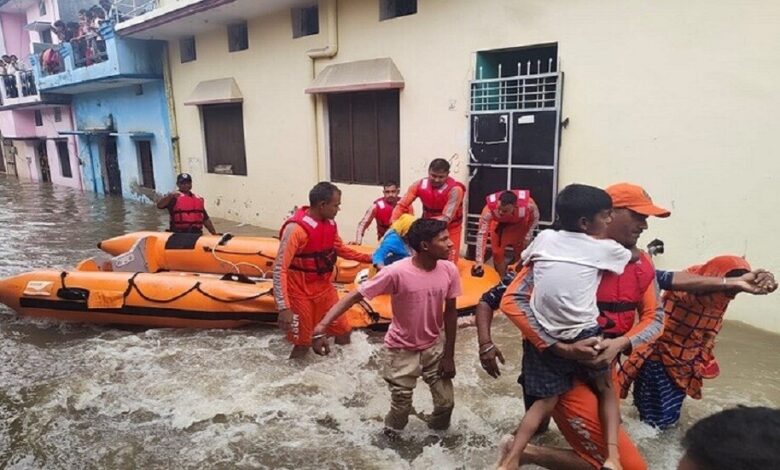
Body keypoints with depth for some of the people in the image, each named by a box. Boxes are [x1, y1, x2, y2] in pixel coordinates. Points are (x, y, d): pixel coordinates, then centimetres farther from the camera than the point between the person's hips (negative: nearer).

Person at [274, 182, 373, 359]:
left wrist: (368, 258, 9)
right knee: (303, 344, 3)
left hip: (324, 286, 7)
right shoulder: (296, 228, -25)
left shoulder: (330, 223, -2)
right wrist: (284, 308, -33)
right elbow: (279, 269, -27)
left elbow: (340, 249, 16)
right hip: (300, 292, -7)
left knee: (343, 332, 13)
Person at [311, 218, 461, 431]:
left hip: (434, 347, 4)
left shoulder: (449, 270, -15)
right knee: (401, 406, 6)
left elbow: (450, 313, -3)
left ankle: (437, 428, 43)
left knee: (446, 402, 8)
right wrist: (322, 326, -37)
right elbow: (355, 296, -26)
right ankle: (391, 434, 40)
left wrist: (449, 355, 1)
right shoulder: (396, 272, -28)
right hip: (402, 349, -3)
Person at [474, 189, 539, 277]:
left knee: (521, 254, 5)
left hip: (520, 225, 0)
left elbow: (535, 218, -14)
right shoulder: (490, 208, -43)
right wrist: (479, 261, -38)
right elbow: (482, 234, -36)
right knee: (497, 253, 2)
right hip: (499, 225, 0)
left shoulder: (528, 204, -40)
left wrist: (528, 236, -19)